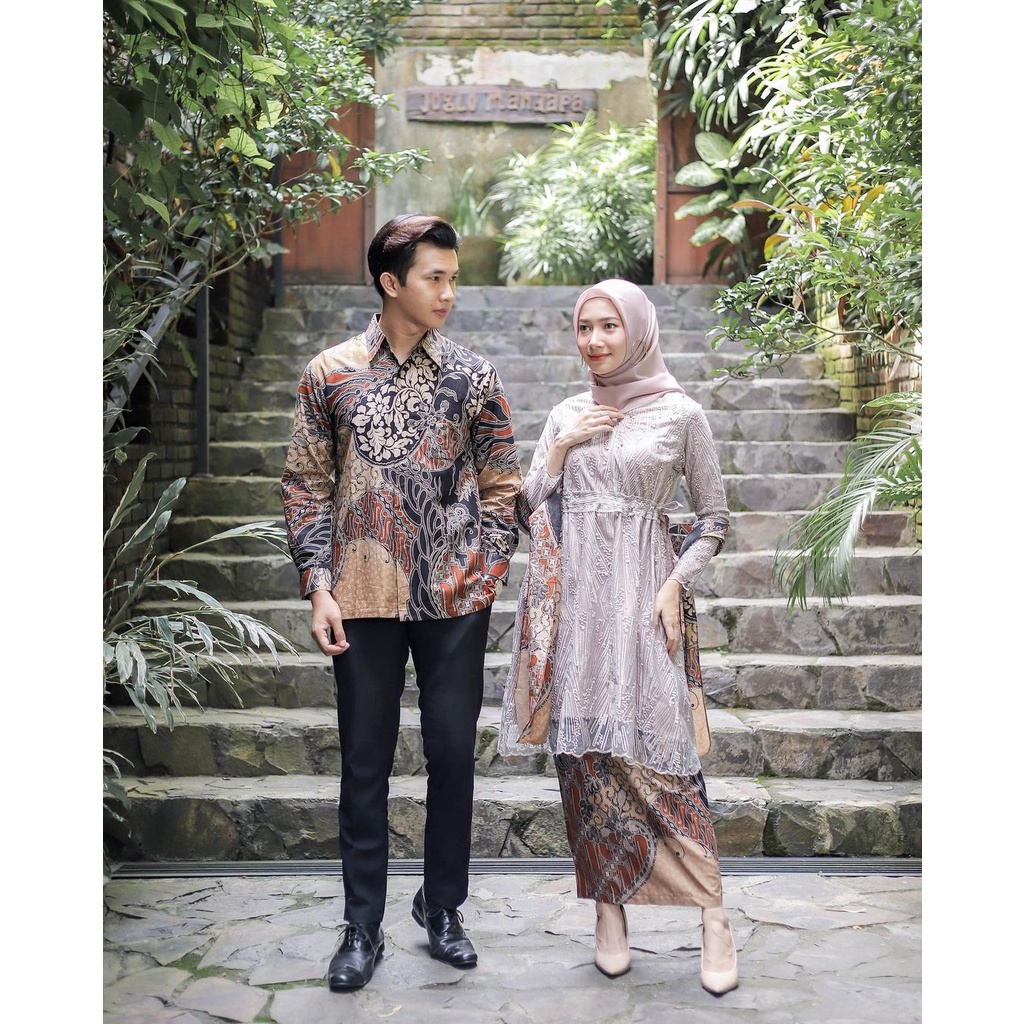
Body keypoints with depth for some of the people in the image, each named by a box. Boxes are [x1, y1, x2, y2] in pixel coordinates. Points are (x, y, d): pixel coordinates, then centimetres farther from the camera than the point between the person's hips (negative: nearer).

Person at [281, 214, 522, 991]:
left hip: (455, 602, 1)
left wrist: (487, 574, -5)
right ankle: (363, 928, 20)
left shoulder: (472, 375, 3)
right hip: (365, 599, 0)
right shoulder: (331, 374, 1)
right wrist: (319, 587, -5)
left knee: (453, 754, 7)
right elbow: (308, 486, 3)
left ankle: (444, 911, 26)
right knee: (366, 761, 7)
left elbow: (502, 486, 6)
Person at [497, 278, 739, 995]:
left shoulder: (680, 413, 2)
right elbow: (527, 511, 11)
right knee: (584, 754, 2)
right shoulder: (566, 416, 13)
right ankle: (609, 909, 12)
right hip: (571, 598, 4)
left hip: (641, 595, -4)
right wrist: (560, 448, -1)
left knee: (654, 753, -11)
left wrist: (675, 585, -7)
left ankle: (714, 917, -2)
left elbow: (715, 518, 6)